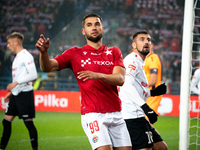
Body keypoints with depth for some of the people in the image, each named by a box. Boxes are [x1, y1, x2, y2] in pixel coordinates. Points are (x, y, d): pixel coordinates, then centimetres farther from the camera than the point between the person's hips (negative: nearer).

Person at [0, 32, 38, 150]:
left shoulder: (26, 56, -12)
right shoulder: (17, 57, 17)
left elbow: (33, 75, -21)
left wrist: (15, 83, -23)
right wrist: (11, 92, 21)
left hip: (25, 94, -9)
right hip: (16, 94, 9)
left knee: (28, 123, -6)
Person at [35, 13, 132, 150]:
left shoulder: (114, 52, 11)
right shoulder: (75, 54, 5)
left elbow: (120, 79, -6)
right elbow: (47, 67, -4)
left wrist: (98, 75, -25)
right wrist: (43, 52, -26)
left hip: (116, 114, 4)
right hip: (93, 115, -4)